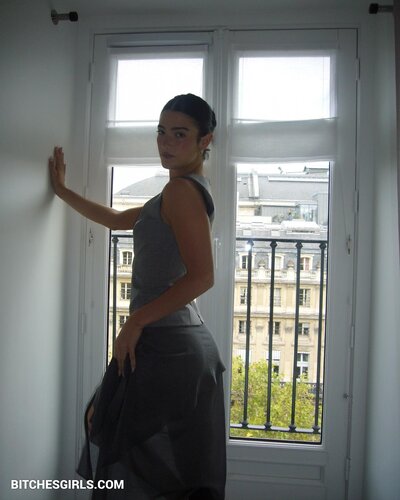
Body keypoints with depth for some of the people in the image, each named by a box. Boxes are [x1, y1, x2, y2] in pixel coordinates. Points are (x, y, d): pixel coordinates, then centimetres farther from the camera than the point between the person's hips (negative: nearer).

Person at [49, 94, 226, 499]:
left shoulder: (182, 189, -13)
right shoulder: (187, 192, 16)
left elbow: (202, 276, -24)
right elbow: (117, 219, 27)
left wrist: (136, 320, -17)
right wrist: (63, 191, 31)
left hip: (162, 344, -9)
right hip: (191, 343, 9)